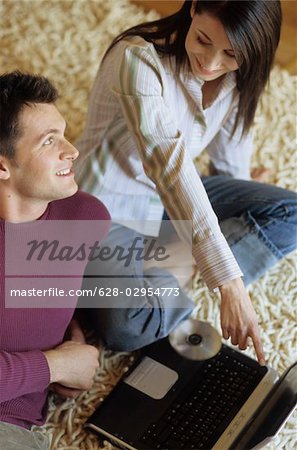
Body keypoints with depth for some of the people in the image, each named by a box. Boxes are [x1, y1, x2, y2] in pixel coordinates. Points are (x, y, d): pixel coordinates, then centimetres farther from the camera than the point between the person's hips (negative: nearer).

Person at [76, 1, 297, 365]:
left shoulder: (237, 74, -7)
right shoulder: (139, 59, -28)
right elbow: (170, 167, -38)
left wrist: (238, 185, 32)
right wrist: (229, 283, -41)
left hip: (172, 197, 8)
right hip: (108, 210, -7)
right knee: (130, 327, -32)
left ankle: (161, 285, -14)